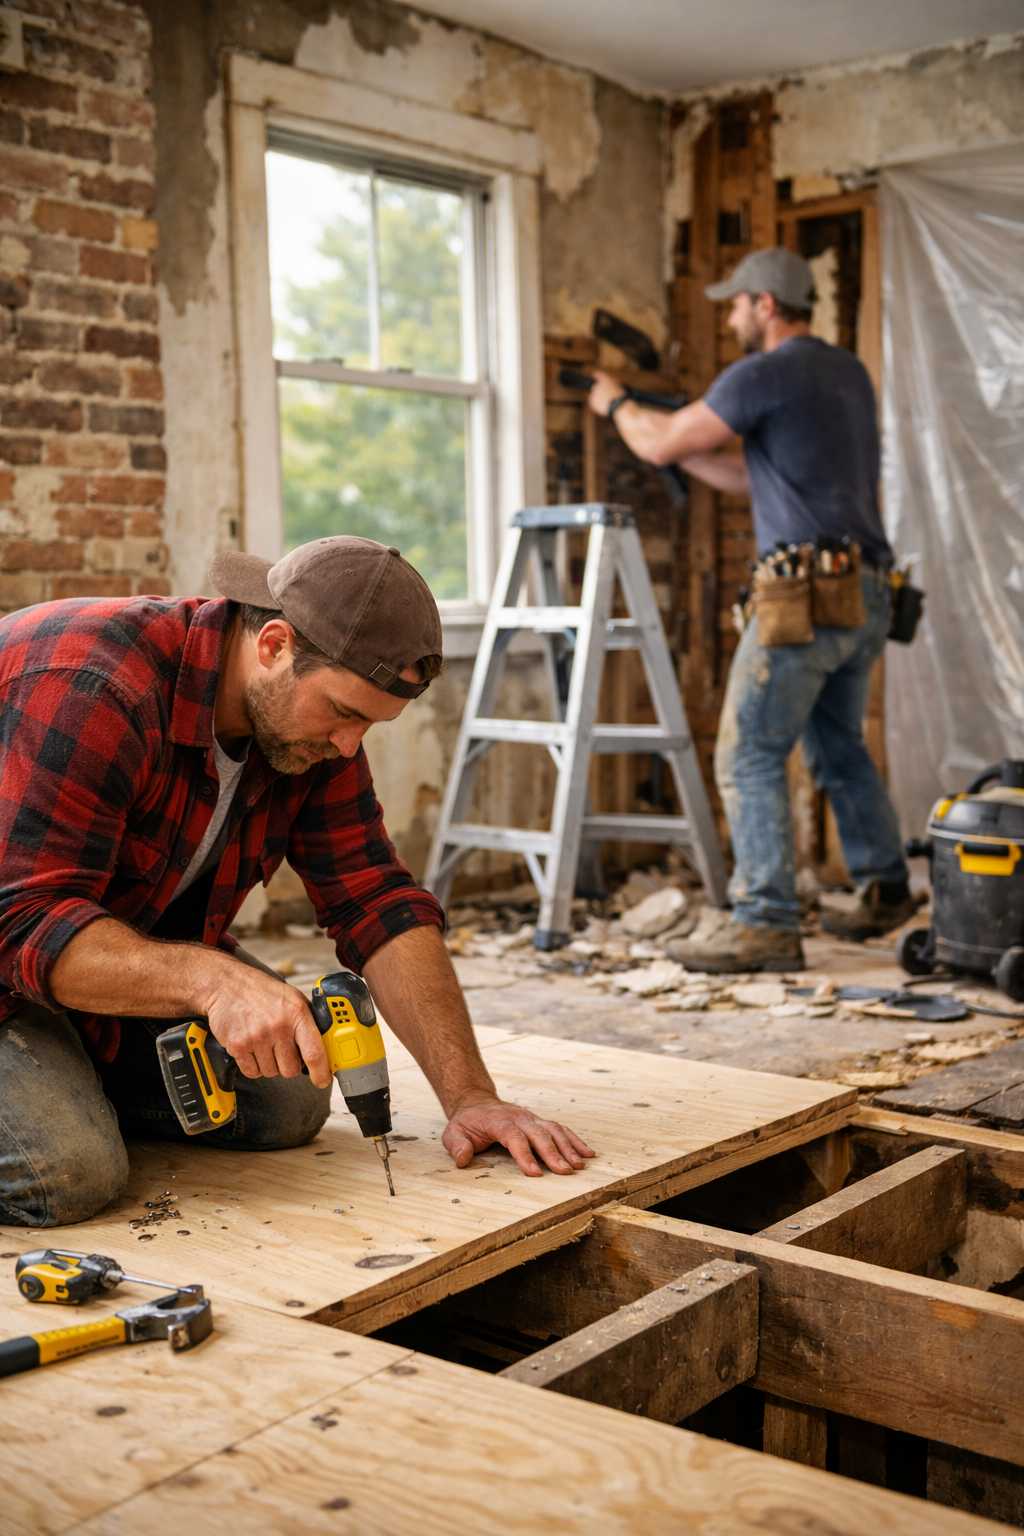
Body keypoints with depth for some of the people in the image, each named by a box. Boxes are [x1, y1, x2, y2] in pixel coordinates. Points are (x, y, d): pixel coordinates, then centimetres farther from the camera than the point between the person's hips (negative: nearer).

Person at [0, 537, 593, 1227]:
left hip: (146, 946, 8)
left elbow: (378, 904, -11)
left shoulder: (311, 720, -8)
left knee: (291, 1104, -5)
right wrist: (215, 979, -49)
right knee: (67, 1174, -28)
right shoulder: (91, 689, -32)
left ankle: (79, 1082, 13)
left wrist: (470, 1095, -20)